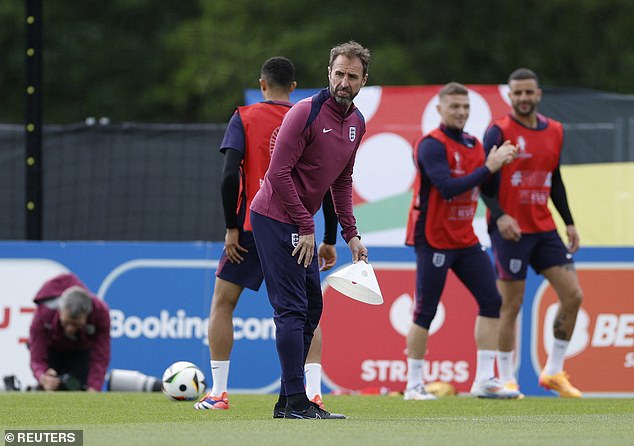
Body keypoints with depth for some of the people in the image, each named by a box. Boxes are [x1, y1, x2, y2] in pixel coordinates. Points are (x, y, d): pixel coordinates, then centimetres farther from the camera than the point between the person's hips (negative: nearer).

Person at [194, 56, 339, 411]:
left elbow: (230, 175, -12)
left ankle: (218, 393, 7)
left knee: (222, 303, 12)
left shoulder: (245, 118, -1)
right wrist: (330, 242, 9)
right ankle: (314, 393, 0)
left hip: (253, 226, -2)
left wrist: (231, 228, -6)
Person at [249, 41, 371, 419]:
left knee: (311, 309, 9)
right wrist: (305, 227, -18)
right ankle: (295, 401, -12)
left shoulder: (357, 124, 8)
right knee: (292, 309, -12)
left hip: (302, 224, 9)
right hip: (276, 218, -9)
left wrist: (351, 234, 12)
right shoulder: (306, 112, -17)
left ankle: (288, 400, 14)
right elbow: (278, 172, -19)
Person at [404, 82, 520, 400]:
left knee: (491, 302, 0)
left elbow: (484, 188, 16)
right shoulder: (431, 145, -13)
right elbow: (448, 188, -24)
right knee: (425, 313, -3)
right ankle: (413, 385, 6)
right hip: (434, 240, -8)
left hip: (465, 239, 8)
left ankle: (484, 380, 4)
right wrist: (488, 168, -23)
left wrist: (498, 164, 1)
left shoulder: (473, 145, 12)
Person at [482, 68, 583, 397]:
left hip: (544, 229, 6)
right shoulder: (499, 132, -8)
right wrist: (499, 216, -25)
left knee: (573, 296, -1)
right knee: (511, 306, -3)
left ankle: (554, 372, 10)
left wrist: (569, 222, 15)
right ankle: (506, 380, 6)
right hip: (510, 230, -6)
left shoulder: (554, 131, 11)